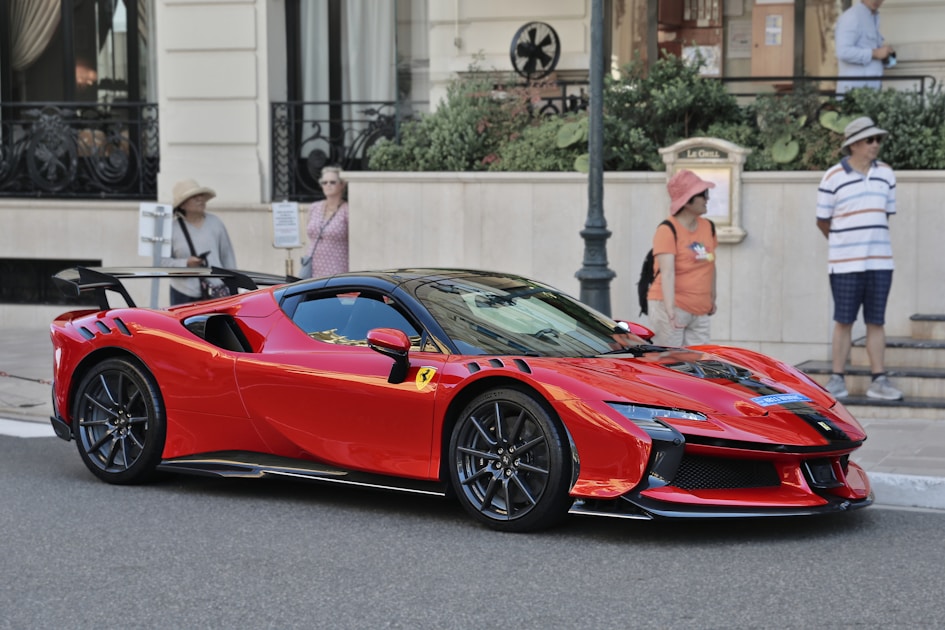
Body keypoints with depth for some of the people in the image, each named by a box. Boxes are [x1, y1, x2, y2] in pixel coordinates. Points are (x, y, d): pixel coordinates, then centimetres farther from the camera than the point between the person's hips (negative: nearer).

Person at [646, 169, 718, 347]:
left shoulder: (708, 227, 8)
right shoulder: (667, 230, -13)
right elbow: (667, 272, -24)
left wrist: (712, 298, 25)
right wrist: (670, 310, -34)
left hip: (699, 311, 7)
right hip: (669, 308, -7)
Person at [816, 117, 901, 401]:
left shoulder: (885, 174, 6)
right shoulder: (833, 178, -6)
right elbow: (822, 221, 3)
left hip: (880, 261, 3)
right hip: (845, 263, -3)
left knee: (876, 322, 5)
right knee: (844, 322, 1)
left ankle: (879, 381, 7)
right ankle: (837, 380, 8)